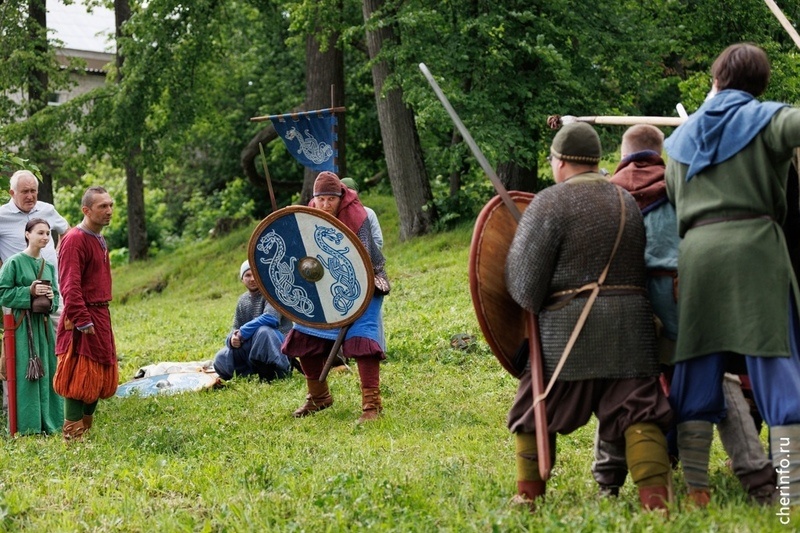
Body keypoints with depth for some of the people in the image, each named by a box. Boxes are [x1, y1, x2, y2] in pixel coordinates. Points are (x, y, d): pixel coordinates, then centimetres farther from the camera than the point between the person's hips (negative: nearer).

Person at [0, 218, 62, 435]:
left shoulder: (48, 265, 11)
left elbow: (56, 295, 18)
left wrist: (52, 297, -4)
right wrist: (29, 292, -16)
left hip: (44, 324, 6)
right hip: (23, 325, -6)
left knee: (47, 372, 6)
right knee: (26, 374, -4)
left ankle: (48, 423, 13)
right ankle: (28, 426, 1)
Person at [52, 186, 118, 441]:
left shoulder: (98, 240, 16)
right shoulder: (75, 240, -15)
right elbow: (70, 286, -21)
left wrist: (102, 319, 17)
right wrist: (83, 321, -24)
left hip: (100, 316, 10)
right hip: (84, 318, -10)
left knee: (100, 378, 13)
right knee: (80, 380, -7)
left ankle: (86, 430, 22)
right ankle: (73, 436, -2)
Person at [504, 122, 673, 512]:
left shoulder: (550, 203, -5)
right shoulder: (629, 202, 14)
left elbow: (525, 286, -8)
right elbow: (646, 267, 14)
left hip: (567, 331, -4)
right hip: (630, 328, 4)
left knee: (536, 410, 13)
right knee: (637, 413, 1)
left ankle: (528, 497, 20)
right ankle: (655, 498, -11)